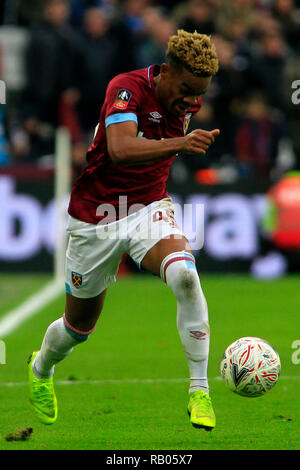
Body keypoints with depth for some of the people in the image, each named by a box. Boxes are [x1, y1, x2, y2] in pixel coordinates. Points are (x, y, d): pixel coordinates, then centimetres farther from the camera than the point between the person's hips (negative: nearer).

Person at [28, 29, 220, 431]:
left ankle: (199, 389, -24)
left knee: (184, 274, -30)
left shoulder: (188, 101, -3)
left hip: (148, 209, 3)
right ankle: (41, 369, 49)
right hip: (96, 216, -3)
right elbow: (120, 150, -43)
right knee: (78, 328, 13)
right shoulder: (127, 89, -23)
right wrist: (179, 143, -54)